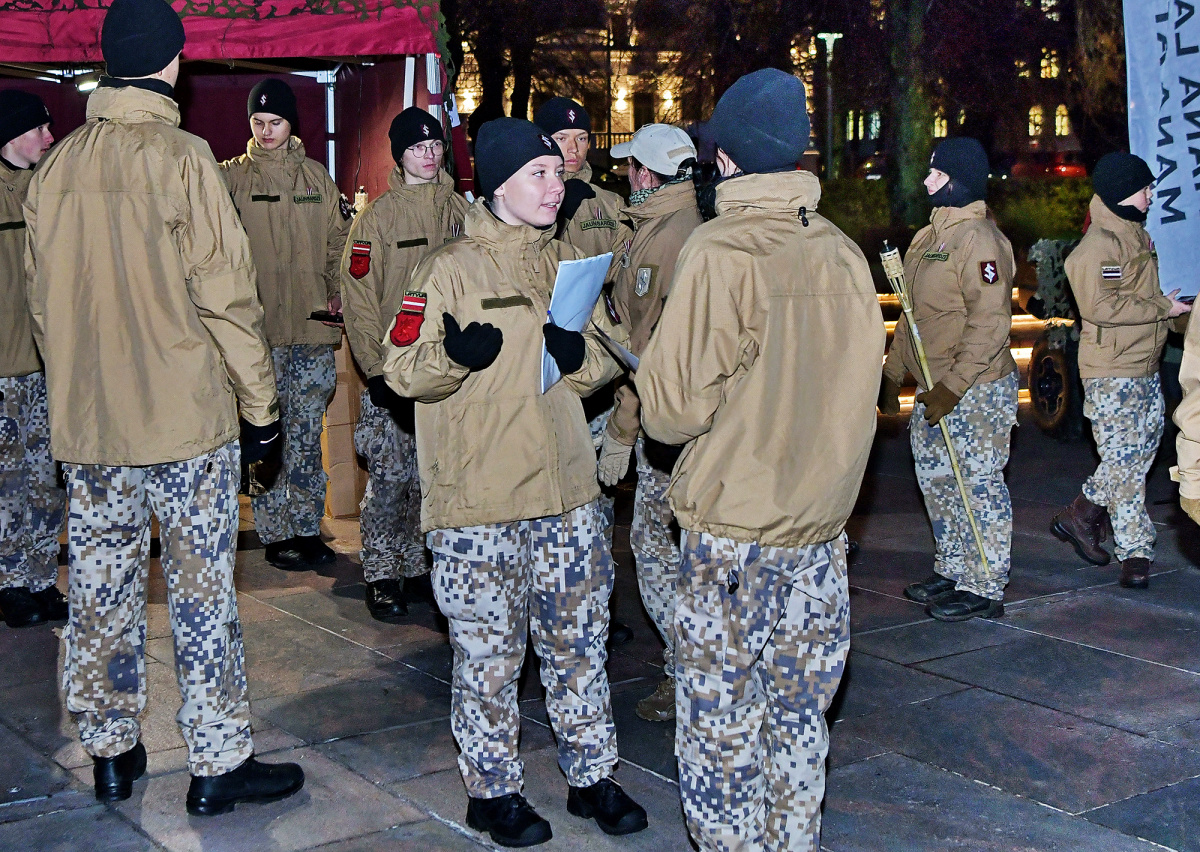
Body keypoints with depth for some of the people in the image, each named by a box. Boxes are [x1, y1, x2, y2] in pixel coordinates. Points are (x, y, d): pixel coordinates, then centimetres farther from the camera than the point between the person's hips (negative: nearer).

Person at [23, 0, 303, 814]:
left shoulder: (57, 166, 4)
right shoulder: (183, 158, -11)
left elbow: (44, 295, 10)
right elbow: (225, 289, -12)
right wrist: (261, 398, -4)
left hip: (85, 416, 5)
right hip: (186, 412, -5)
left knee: (102, 587, 13)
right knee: (202, 591, 3)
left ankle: (112, 751, 25)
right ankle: (219, 764, 9)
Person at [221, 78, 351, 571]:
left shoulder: (316, 178, 12)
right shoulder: (231, 178, 4)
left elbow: (339, 241, 16)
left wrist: (338, 291, 2)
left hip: (314, 327, 3)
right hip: (260, 331, -2)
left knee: (307, 436, 9)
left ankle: (308, 528, 17)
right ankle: (276, 535, 8)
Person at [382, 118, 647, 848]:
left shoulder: (568, 263, 12)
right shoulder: (451, 270, -6)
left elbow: (612, 354, 13)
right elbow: (403, 369, -9)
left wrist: (580, 354, -9)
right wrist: (454, 354, -29)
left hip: (568, 493, 5)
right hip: (478, 502, -5)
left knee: (580, 642, 14)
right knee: (489, 652, 5)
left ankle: (593, 776, 28)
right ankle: (494, 790, 20)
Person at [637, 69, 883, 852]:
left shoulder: (721, 251, -14)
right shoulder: (845, 253, 2)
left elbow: (675, 407, -15)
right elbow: (859, 387, 9)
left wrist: (653, 369, 5)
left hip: (733, 529, -5)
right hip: (821, 525, 6)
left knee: (722, 724, 7)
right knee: (799, 718, 17)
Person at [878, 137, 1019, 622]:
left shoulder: (979, 239, -15)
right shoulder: (928, 237, 14)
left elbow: (991, 324, -21)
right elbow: (911, 315, 21)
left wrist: (952, 388, -23)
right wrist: (892, 374, 18)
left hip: (976, 391, -10)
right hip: (933, 389, 10)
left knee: (978, 486, -2)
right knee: (936, 482, 16)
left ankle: (984, 588, 6)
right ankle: (951, 571, 29)